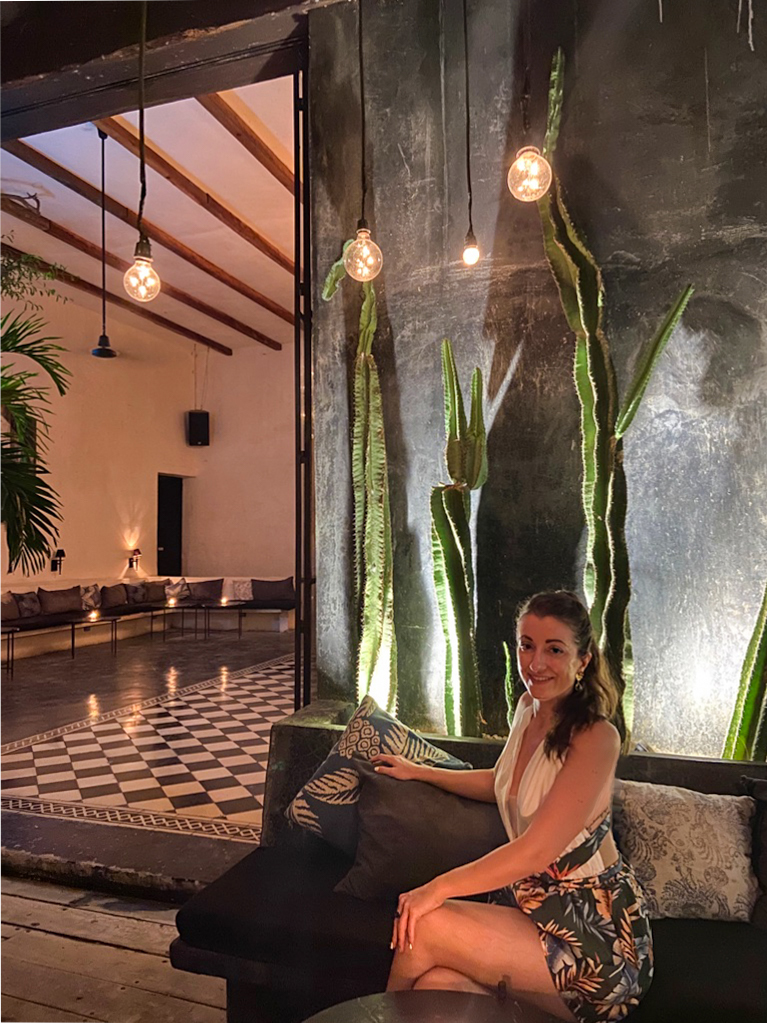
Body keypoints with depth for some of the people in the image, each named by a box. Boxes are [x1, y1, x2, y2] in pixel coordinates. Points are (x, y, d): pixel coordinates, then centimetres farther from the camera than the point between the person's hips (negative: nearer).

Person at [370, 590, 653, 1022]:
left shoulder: (596, 738, -19)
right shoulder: (530, 705, 4)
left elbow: (537, 849, -24)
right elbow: (502, 784, 23)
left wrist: (440, 887, -22)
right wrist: (418, 771, 26)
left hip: (594, 929, -6)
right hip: (534, 902, 6)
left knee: (424, 926, -20)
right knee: (437, 983, -24)